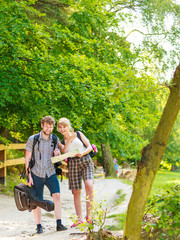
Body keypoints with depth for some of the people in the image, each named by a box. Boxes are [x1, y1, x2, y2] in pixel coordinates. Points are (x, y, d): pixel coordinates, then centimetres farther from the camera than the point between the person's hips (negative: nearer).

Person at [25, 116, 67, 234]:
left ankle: (59, 224, -11)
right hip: (36, 174, -2)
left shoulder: (55, 140, 6)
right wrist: (29, 176, -8)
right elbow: (27, 159, -1)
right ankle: (39, 226, 10)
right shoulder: (32, 139, -3)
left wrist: (57, 154, -10)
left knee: (57, 195, -15)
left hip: (51, 173, 2)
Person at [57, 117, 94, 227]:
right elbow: (65, 151, -5)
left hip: (86, 161, -2)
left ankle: (89, 215, -18)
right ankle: (79, 219, 7)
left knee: (89, 185, -23)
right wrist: (70, 139, -14)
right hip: (73, 164, 2)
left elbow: (89, 147, 6)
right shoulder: (61, 142, 15)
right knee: (76, 192, -1)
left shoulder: (79, 134, 12)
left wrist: (82, 153, -12)